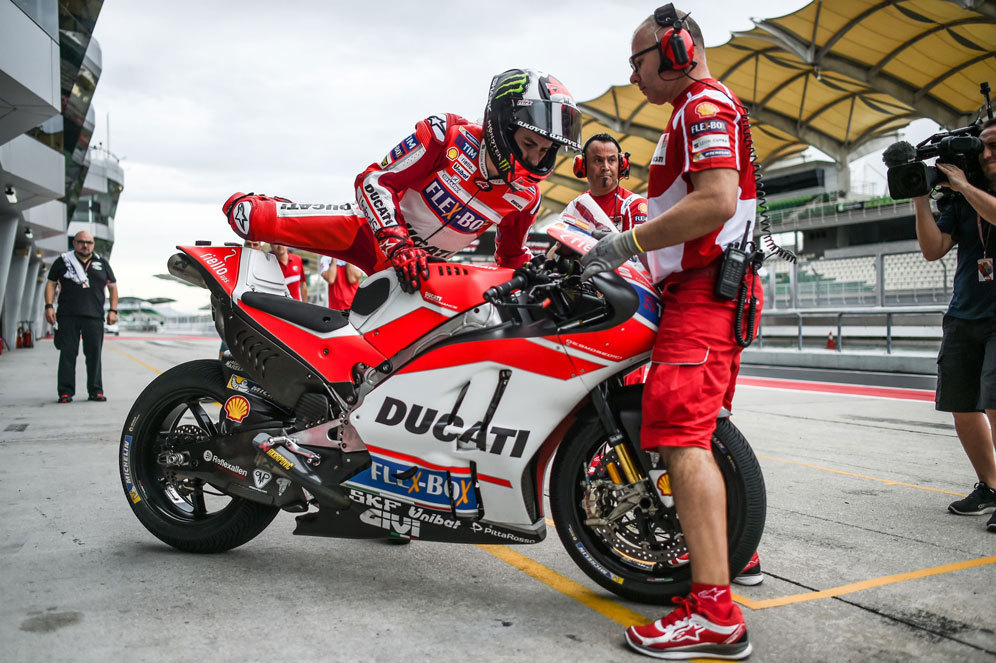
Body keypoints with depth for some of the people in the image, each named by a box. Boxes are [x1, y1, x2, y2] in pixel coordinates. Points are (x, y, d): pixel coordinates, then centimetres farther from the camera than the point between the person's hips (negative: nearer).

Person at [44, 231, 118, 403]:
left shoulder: (102, 264, 16)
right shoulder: (62, 261, 12)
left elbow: (113, 287, 19)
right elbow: (51, 284, 13)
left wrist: (113, 310, 9)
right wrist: (49, 306, 0)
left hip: (94, 317, 1)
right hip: (68, 316, -1)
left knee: (94, 354, -1)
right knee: (67, 354, -2)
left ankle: (96, 391, 6)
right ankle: (66, 392, 2)